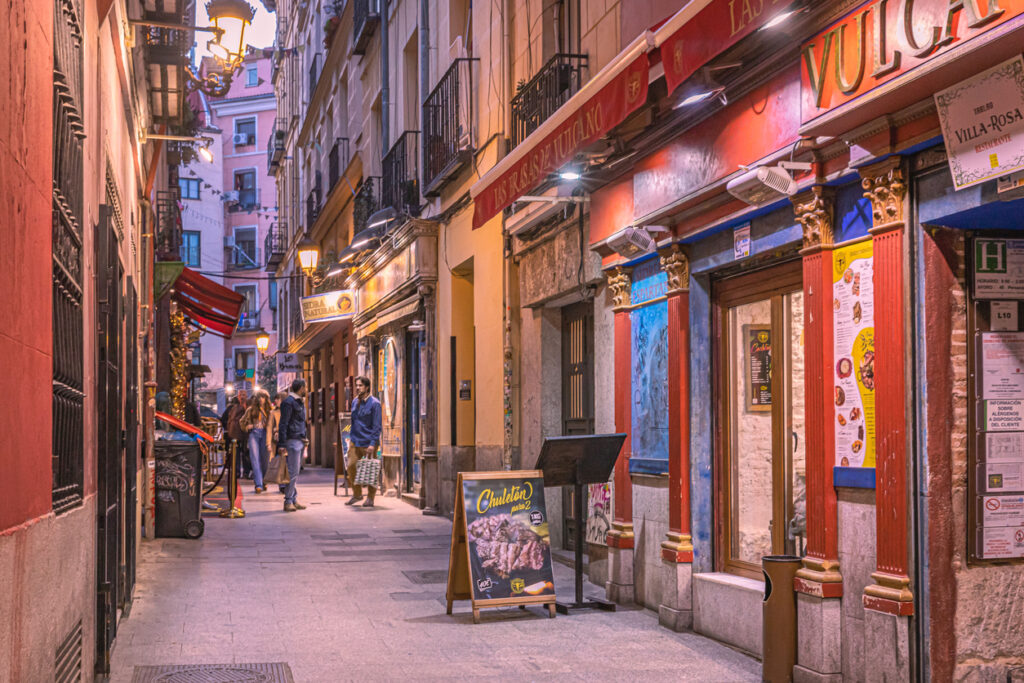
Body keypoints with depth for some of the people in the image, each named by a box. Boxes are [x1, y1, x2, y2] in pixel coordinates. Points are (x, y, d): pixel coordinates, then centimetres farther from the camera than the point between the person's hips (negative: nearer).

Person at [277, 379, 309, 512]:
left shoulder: (300, 402, 18)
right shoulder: (288, 402, -11)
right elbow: (283, 424, -15)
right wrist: (282, 445, -19)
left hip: (299, 440, 9)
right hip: (292, 441, -9)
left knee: (295, 472, 11)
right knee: (292, 472, -9)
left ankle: (294, 500, 15)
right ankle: (288, 502, -5)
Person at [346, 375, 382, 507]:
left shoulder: (374, 403, -10)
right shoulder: (355, 402, 10)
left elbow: (377, 426, -12)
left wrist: (373, 443, -18)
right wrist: (351, 437, 13)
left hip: (368, 443, -6)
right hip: (356, 442, 6)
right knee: (351, 467, 3)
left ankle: (370, 498, 10)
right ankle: (357, 494, 19)